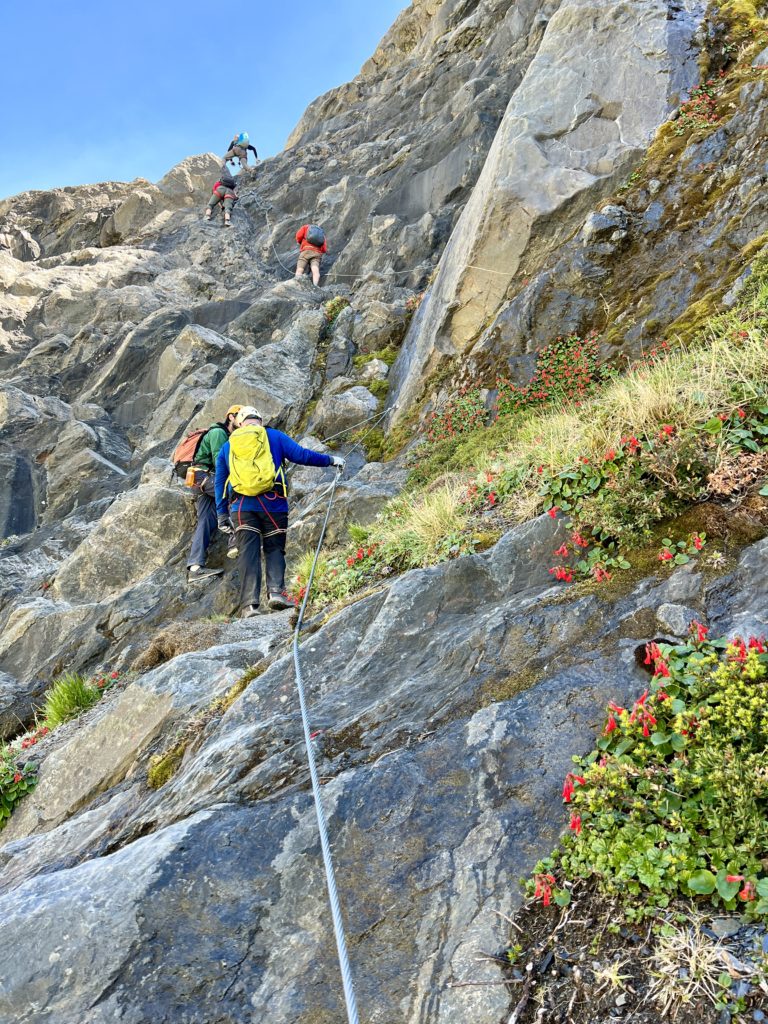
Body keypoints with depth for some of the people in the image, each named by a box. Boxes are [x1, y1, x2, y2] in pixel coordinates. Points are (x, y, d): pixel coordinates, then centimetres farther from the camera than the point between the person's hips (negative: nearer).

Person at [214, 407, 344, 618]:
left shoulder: (227, 447, 20)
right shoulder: (274, 436, 11)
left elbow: (220, 483, 20)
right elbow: (301, 455, 3)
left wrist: (222, 515, 23)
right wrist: (330, 460, 15)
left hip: (241, 506, 2)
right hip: (272, 503, -1)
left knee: (248, 553, -1)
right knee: (274, 549, 8)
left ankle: (249, 603, -12)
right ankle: (276, 591, -13)